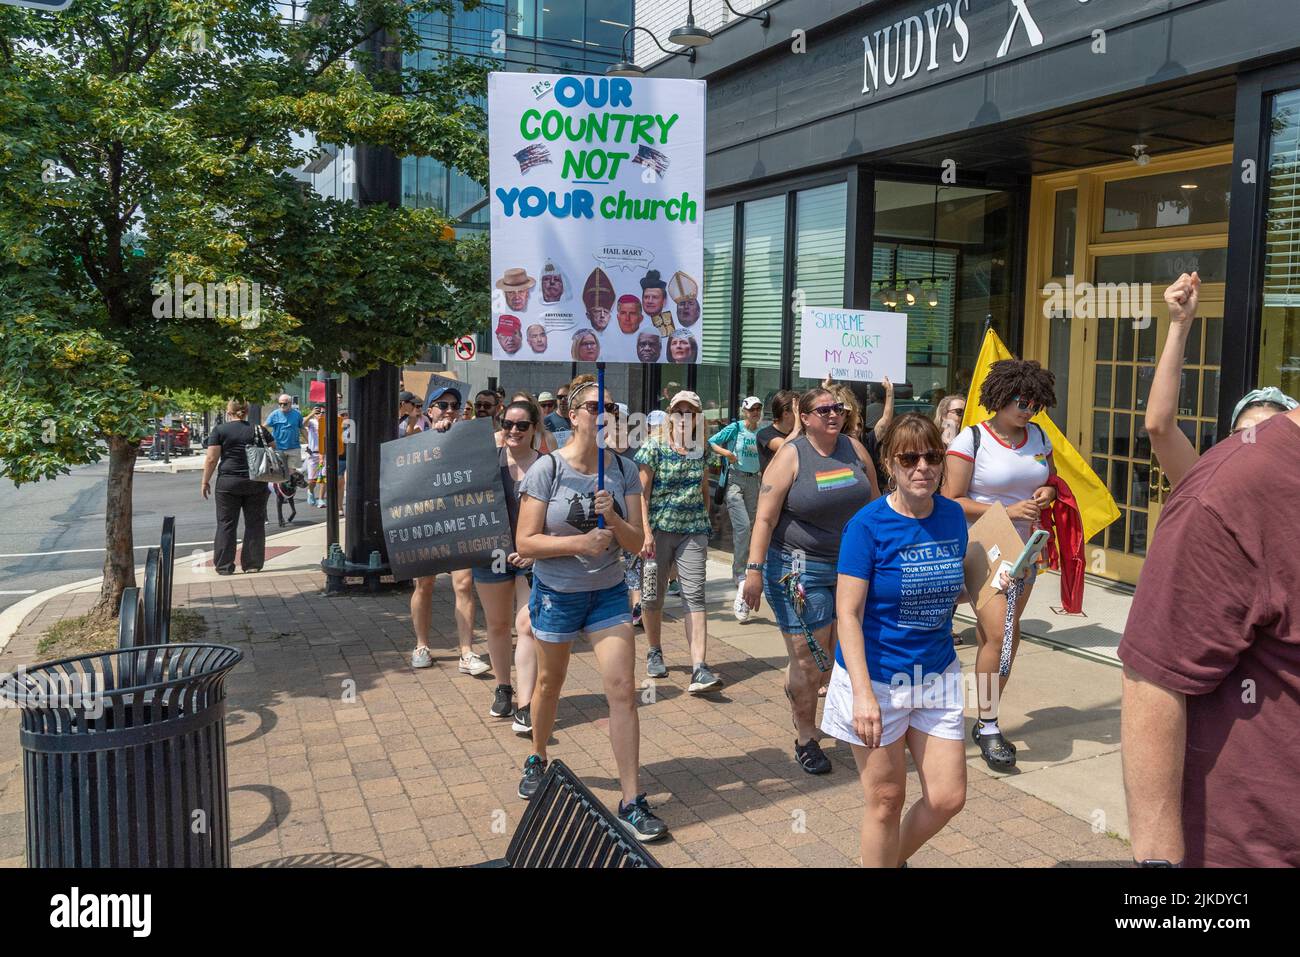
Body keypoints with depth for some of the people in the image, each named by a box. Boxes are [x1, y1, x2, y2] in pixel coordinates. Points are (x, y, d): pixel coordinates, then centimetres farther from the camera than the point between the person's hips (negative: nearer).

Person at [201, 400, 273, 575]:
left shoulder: (220, 430, -1)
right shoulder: (259, 429, 6)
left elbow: (211, 458, -5)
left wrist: (205, 481, 3)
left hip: (228, 483, -2)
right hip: (256, 484, 2)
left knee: (226, 524, 5)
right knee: (255, 524, 8)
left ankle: (224, 566, 7)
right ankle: (253, 564, 9)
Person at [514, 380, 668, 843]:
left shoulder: (624, 472, -5)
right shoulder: (547, 470, -13)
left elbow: (636, 543, -3)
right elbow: (525, 543, -14)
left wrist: (614, 518, -23)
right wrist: (579, 543, -26)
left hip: (608, 594, 2)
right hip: (556, 594, -2)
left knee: (623, 690, -7)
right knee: (550, 683, 17)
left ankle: (631, 803, 2)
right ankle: (537, 760, 46)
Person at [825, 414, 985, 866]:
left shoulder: (952, 516, 0)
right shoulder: (868, 524, -16)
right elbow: (848, 612, -17)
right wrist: (862, 693, -23)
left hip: (937, 674, 5)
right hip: (876, 677, -5)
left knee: (948, 798, 9)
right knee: (886, 799, 7)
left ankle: (895, 857, 36)